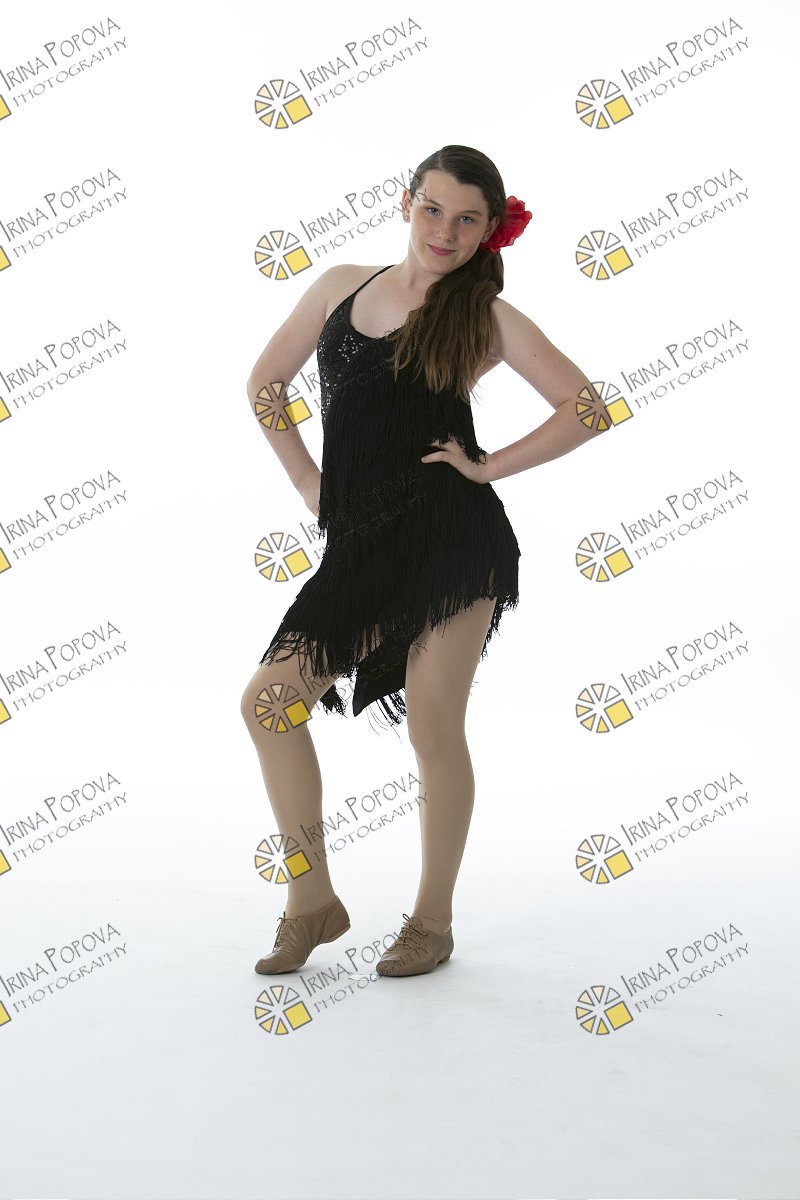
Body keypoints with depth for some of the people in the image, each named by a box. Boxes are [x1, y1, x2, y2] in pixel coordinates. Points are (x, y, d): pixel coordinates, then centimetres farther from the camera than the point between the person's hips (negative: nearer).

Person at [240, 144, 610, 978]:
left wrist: (488, 466, -4)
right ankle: (312, 902, 13)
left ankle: (433, 921, 19)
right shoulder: (342, 286, 14)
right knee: (268, 700, -3)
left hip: (451, 539, -4)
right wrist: (307, 481, 12)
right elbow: (265, 385, 21)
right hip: (363, 547, 5)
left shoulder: (486, 316, 4)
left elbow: (588, 410, 0)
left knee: (433, 731, -2)